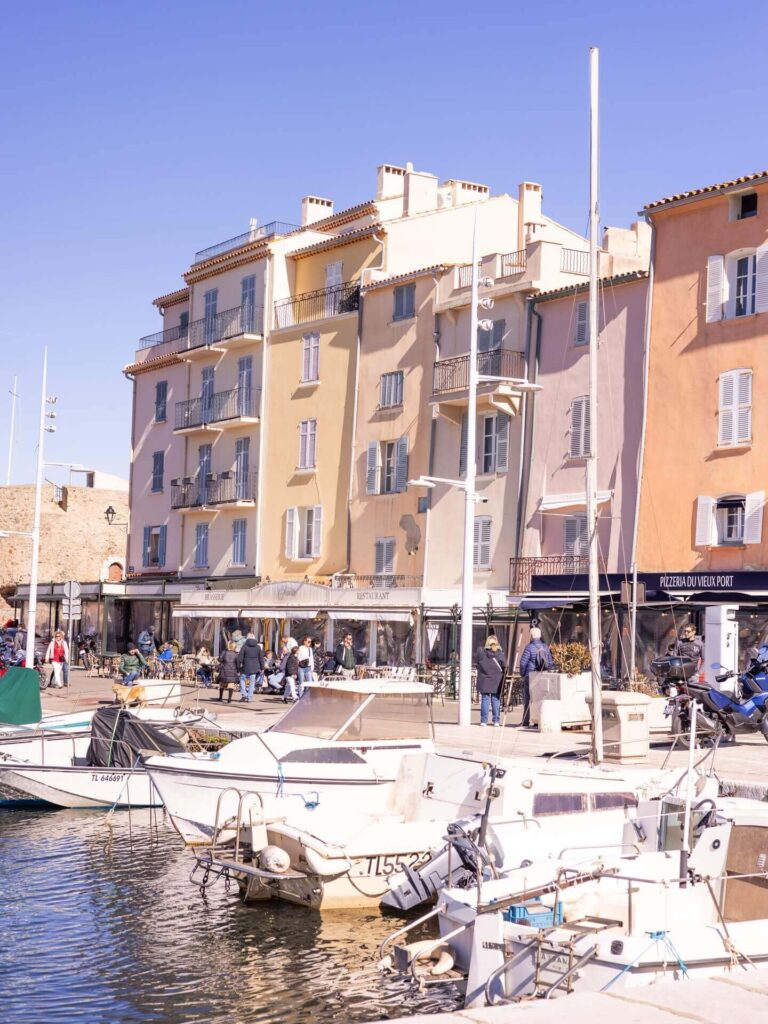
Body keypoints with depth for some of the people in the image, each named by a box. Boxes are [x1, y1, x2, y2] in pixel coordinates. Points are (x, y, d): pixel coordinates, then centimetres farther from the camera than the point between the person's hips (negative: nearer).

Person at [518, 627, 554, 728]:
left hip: (530, 676, -5)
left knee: (528, 699, -1)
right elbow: (550, 662, 10)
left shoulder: (529, 647, -11)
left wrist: (522, 673, 5)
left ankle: (526, 722, -2)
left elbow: (523, 662, -10)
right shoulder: (545, 647, 6)